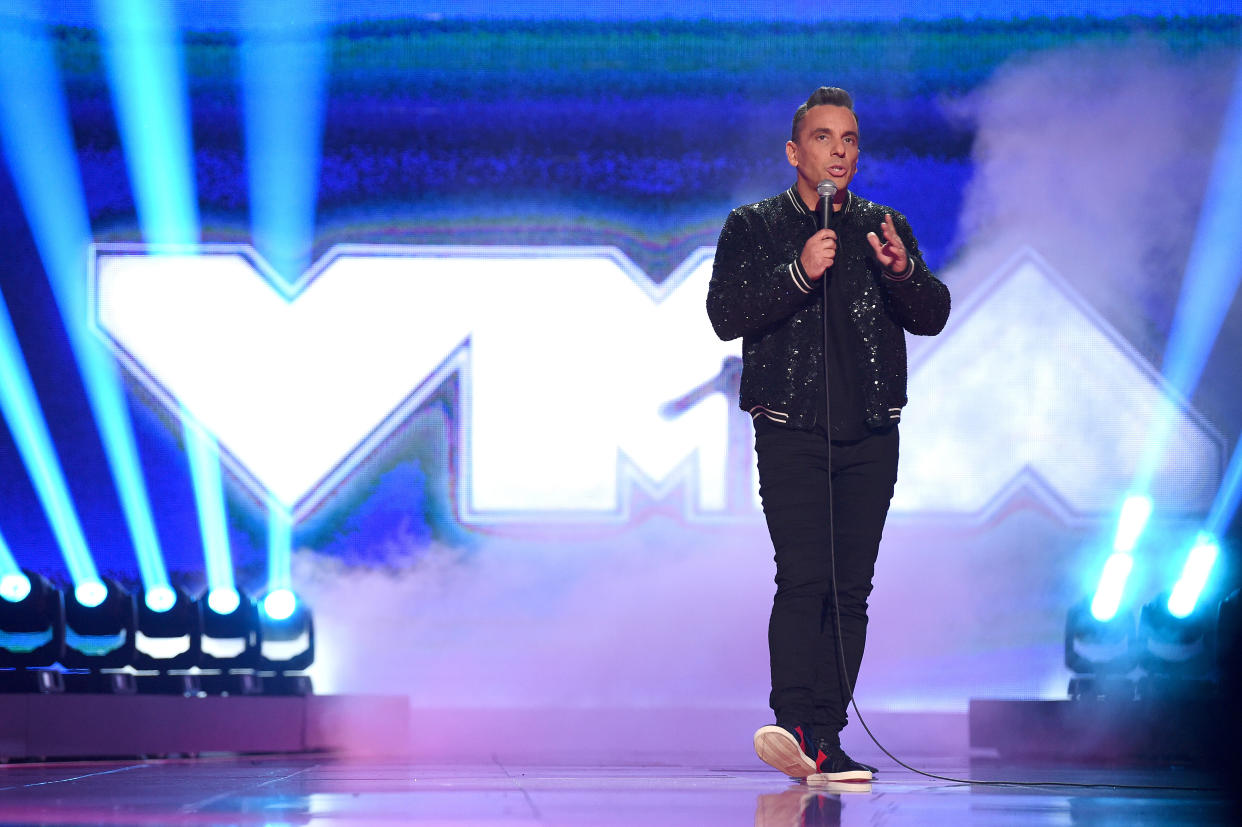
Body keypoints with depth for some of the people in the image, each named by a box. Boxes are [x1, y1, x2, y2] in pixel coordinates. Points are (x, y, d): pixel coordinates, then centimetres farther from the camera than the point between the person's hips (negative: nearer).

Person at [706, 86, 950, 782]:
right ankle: (798, 728, -24)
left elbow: (933, 318, 6)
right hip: (791, 430, -3)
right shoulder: (753, 228, 8)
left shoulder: (884, 228, 14)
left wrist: (903, 270, -15)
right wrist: (799, 273, -18)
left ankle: (825, 738, 1)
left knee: (851, 587, -1)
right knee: (804, 578, -17)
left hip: (870, 436, 3)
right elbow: (726, 315, -5)